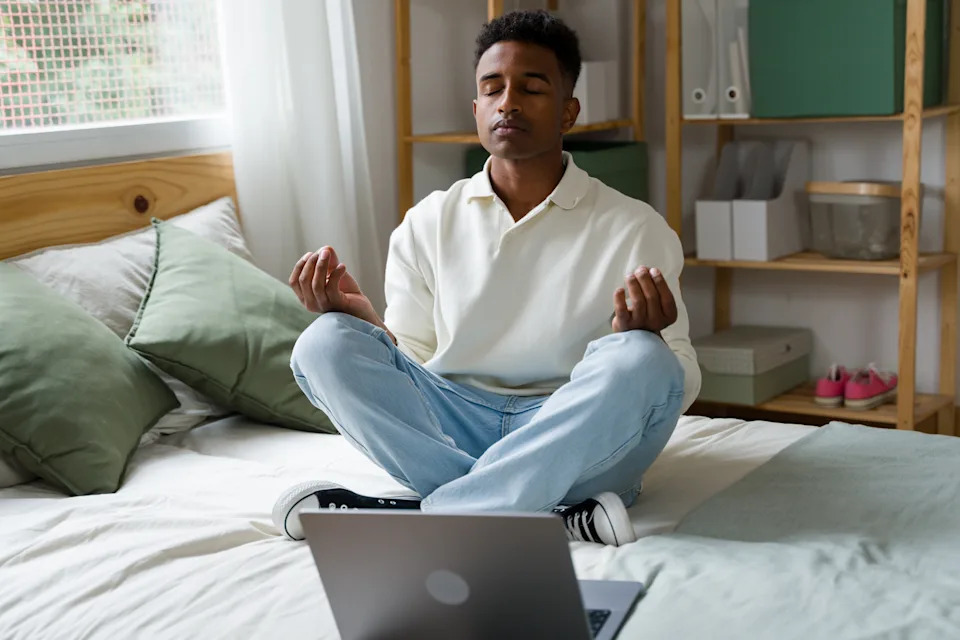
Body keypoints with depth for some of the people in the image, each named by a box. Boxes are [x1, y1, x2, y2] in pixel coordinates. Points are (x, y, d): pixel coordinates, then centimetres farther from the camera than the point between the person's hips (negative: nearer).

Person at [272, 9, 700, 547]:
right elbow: (412, 361, 11)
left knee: (639, 363, -32)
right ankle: (553, 516, -29)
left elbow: (681, 384, 0)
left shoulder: (635, 229, 3)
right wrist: (360, 316, -10)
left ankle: (422, 513, -29)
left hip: (576, 445, -2)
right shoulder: (428, 224, 11)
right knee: (325, 345, -19)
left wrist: (643, 339, -23)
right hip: (451, 430, 3)